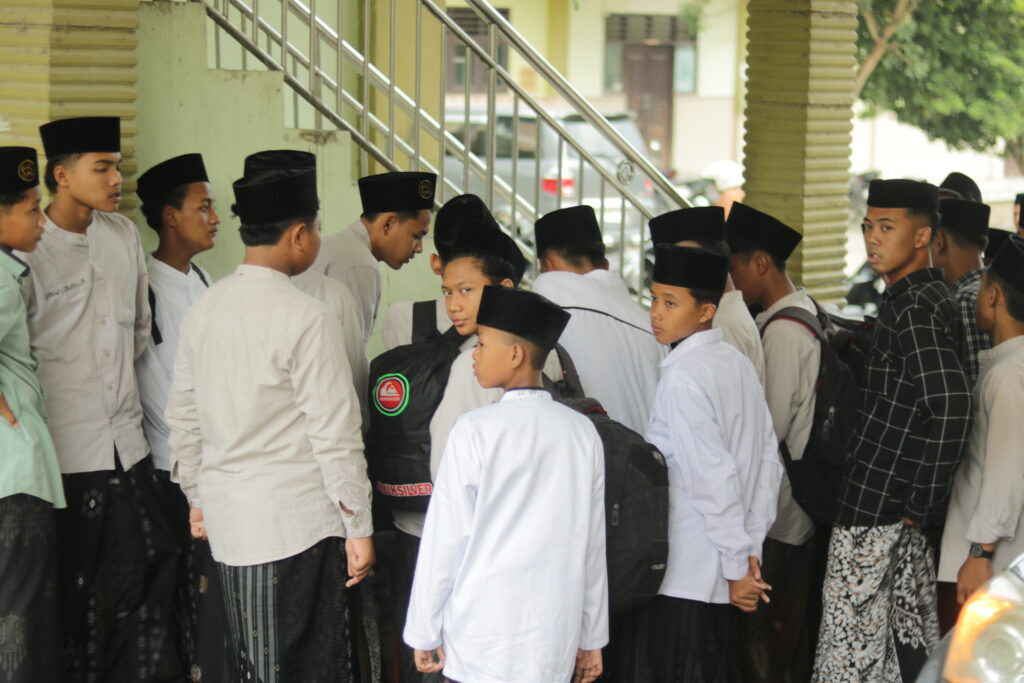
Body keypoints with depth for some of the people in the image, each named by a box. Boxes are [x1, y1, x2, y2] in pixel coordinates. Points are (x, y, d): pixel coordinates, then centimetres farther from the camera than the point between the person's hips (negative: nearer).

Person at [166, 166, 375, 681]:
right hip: (297, 520, -7)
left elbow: (183, 417, 14)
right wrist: (359, 526, -7)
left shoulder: (202, 310, 6)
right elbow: (335, 433, -14)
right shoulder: (305, 319, -15)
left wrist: (197, 498, 25)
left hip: (227, 520, 7)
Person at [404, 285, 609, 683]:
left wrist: (424, 632, 3)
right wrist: (591, 637, 15)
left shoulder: (476, 431, -9)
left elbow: (446, 538, -6)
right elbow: (592, 543, 7)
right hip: (555, 643, 4)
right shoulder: (582, 433, 3)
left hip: (483, 646, -4)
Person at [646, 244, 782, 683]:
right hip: (723, 577, 8)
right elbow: (769, 461, 9)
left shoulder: (682, 376, -16)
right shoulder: (738, 364, 7)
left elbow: (714, 478, -19)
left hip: (686, 576, -8)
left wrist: (737, 566, -13)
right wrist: (750, 547, 9)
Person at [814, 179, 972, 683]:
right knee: (907, 628, 15)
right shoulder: (927, 298, 13)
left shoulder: (915, 309, -18)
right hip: (901, 501, 10)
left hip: (875, 503, -10)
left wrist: (923, 503, -20)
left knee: (852, 641, -4)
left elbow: (950, 406, -27)